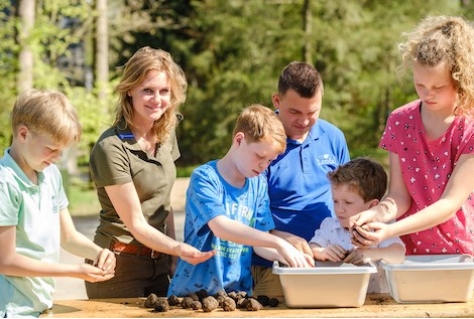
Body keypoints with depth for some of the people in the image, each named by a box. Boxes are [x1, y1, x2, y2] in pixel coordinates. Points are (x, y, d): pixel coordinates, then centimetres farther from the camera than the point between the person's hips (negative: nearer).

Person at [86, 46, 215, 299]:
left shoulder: (166, 136, 4)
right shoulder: (111, 148, -18)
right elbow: (136, 224, -19)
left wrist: (173, 255, 7)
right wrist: (179, 249, -33)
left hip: (158, 264, 7)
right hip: (120, 267, -6)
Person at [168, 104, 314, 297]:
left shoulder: (258, 184, 9)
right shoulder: (204, 178, -9)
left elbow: (259, 243, 8)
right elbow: (221, 227, -23)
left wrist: (288, 258, -12)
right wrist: (278, 243, -28)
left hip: (238, 293, 5)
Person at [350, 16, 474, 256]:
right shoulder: (399, 122, 2)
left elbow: (451, 203, -15)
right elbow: (399, 195, -1)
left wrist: (390, 231, -26)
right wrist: (377, 214, -24)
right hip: (411, 252, 3)